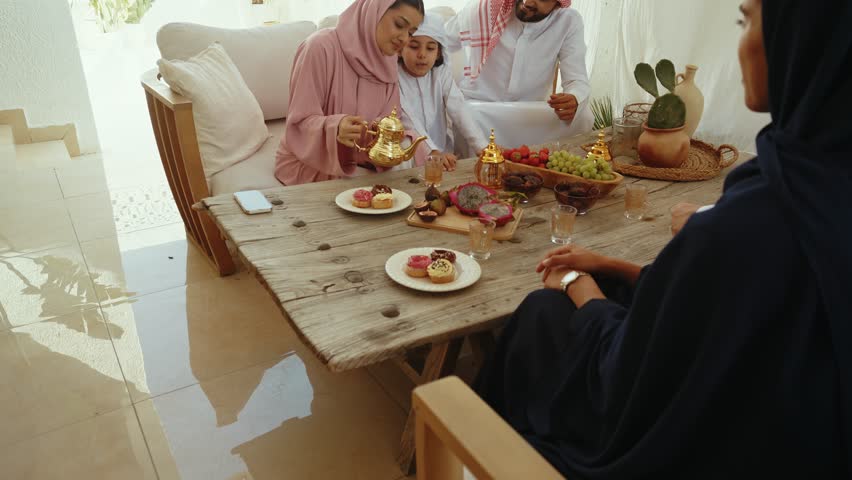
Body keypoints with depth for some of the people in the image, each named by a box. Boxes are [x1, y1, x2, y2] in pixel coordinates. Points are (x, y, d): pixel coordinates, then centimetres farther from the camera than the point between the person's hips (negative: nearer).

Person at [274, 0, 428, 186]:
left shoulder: (387, 62, 0)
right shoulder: (322, 47, -19)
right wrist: (335, 128, -40)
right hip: (309, 162, -6)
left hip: (357, 162, 6)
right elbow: (300, 123, -20)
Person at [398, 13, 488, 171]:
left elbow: (458, 111, -10)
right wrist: (432, 152, -34)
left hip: (443, 154, 3)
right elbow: (409, 122, -20)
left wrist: (483, 147, -23)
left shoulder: (442, 73, 2)